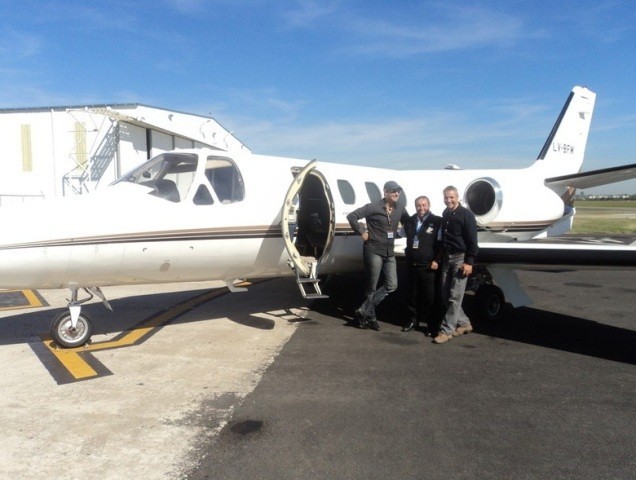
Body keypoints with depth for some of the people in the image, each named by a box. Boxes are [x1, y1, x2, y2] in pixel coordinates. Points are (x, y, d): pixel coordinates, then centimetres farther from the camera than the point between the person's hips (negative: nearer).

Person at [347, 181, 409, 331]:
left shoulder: (400, 207, 6)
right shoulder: (373, 207, -11)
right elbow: (352, 216, -11)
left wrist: (399, 233, 8)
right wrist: (362, 232, -11)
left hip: (389, 252, 6)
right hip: (373, 251, -6)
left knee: (392, 285, -1)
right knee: (371, 287, 1)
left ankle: (364, 311, 8)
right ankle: (370, 317, 17)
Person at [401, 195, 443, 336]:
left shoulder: (437, 222, -2)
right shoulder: (410, 221, 14)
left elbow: (442, 243, -5)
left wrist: (437, 260, -11)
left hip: (428, 266, -5)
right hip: (412, 265, 5)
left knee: (430, 296, -1)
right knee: (413, 294, 13)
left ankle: (432, 324, 9)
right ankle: (413, 320, 26)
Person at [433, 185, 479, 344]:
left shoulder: (466, 214, -8)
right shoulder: (445, 214, 12)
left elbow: (472, 241, -12)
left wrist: (469, 262, -17)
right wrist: (440, 256, 14)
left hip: (460, 258, -7)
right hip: (446, 258, 7)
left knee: (455, 297, -5)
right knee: (445, 295, 9)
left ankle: (446, 330, -1)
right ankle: (464, 323, 24)